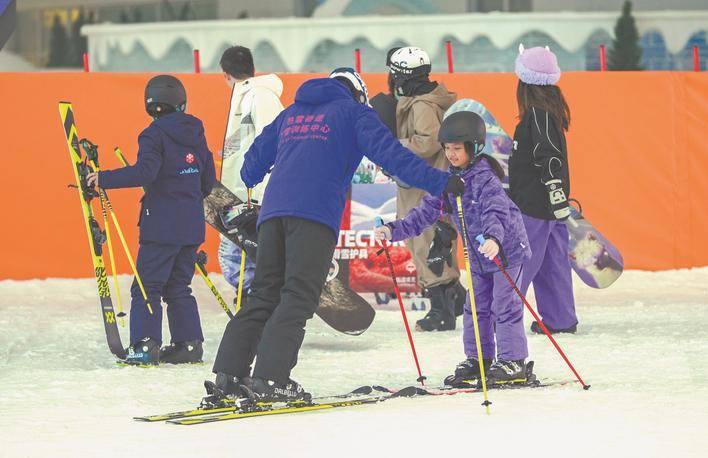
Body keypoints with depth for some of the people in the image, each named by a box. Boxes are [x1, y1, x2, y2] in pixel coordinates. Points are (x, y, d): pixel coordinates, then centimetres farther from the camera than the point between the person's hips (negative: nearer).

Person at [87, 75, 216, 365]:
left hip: (162, 225, -7)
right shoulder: (196, 134, 12)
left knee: (147, 286, -5)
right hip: (192, 226, 7)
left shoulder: (154, 135, -9)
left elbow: (145, 172, -22)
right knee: (179, 287, 15)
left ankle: (145, 345, -14)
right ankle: (189, 344, 11)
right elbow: (209, 181, 16)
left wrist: (104, 178, -18)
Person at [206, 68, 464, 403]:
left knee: (263, 295, 9)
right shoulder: (353, 112, 13)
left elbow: (255, 158, 40)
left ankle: (228, 373, -1)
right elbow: (387, 151, -2)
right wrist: (439, 182, -5)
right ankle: (269, 379, -22)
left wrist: (250, 177, 65)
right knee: (298, 297, -10)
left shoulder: (292, 112, 30)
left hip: (273, 211, 6)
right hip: (316, 213, -6)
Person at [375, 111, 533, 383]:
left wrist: (494, 238, -57)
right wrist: (393, 230, -9)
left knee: (504, 306, -6)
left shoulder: (484, 178, -23)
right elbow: (425, 213, 2)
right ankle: (478, 359, 21)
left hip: (506, 249, -8)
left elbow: (496, 211, -38)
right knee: (476, 308, 12)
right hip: (478, 257, 8)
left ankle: (512, 360, 1)